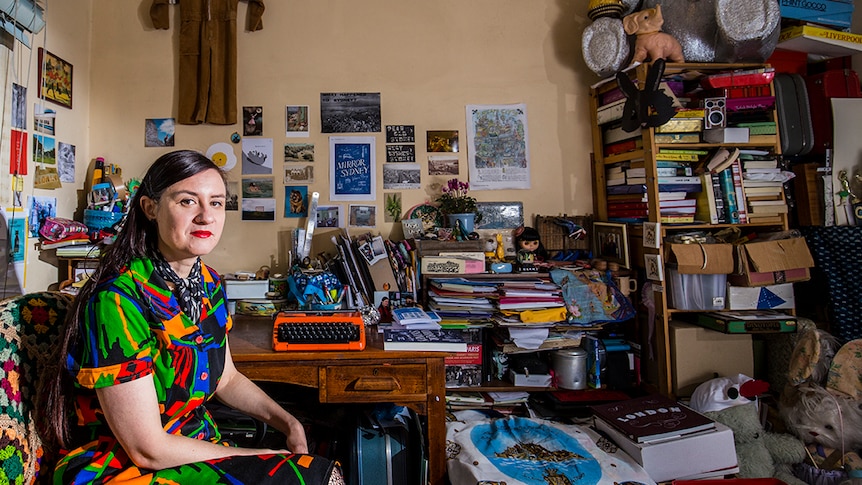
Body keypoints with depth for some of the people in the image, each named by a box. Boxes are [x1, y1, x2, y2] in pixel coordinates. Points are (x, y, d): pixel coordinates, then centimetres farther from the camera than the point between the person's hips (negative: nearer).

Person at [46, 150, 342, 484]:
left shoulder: (208, 283, 0)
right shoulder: (118, 301, -24)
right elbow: (148, 450, -22)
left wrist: (288, 424, 0)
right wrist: (263, 457, -16)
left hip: (198, 451, 7)